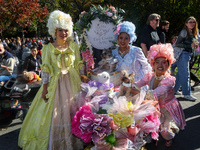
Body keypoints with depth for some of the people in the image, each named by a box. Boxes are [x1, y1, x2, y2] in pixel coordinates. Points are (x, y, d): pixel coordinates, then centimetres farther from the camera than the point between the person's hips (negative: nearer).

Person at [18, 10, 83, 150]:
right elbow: (46, 70, -4)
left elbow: (78, 66, 6)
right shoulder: (49, 48, -4)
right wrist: (45, 88, -8)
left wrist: (80, 83, 3)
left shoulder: (73, 46, 3)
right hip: (55, 84, -2)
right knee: (54, 113, 4)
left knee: (71, 111, 9)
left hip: (72, 83, 2)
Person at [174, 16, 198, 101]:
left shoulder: (193, 33, 15)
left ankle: (174, 89, 24)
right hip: (183, 55, -9)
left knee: (180, 74, 14)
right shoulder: (184, 32, -10)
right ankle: (187, 94, -1)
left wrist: (194, 45, 5)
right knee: (185, 75, -6)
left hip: (188, 55, 9)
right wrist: (190, 45, -20)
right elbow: (177, 44, -15)